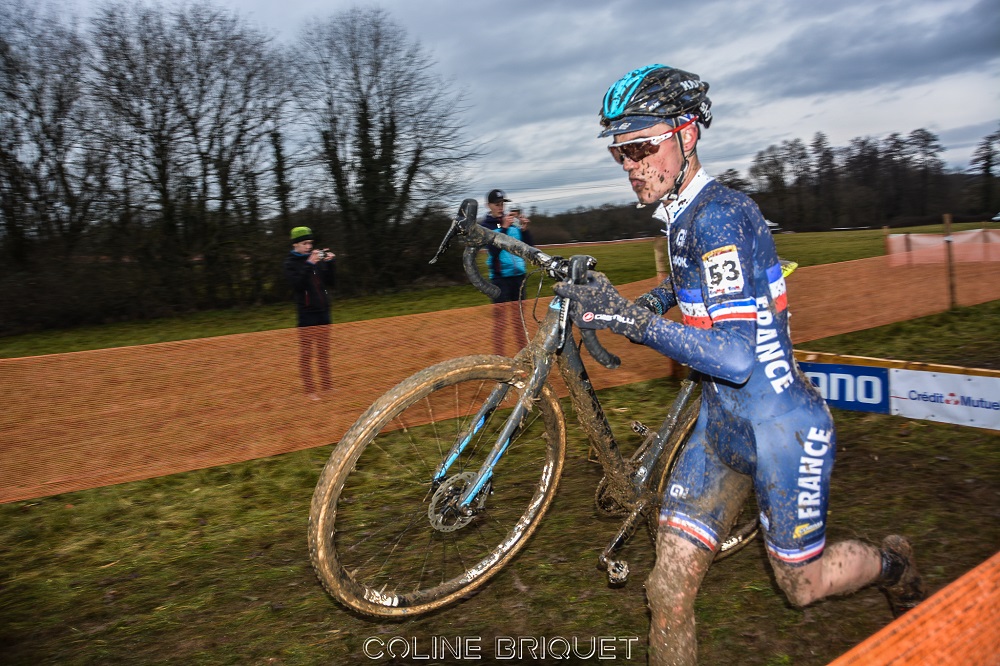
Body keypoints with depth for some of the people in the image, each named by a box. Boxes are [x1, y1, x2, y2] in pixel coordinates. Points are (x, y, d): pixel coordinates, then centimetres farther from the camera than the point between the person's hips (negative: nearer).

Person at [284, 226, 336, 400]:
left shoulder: (316, 257, 10)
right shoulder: (290, 262, -2)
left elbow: (330, 282, 8)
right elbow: (297, 285, -18)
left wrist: (329, 263, -5)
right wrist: (309, 264, -23)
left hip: (323, 310, 5)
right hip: (306, 312, -5)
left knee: (324, 351, 10)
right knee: (306, 353, 0)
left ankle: (326, 386, 17)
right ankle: (309, 390, 4)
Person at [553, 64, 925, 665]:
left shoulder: (720, 215, -23)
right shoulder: (684, 216, 6)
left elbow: (737, 356, -31)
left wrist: (628, 318, -35)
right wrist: (653, 298, 16)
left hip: (782, 428, -7)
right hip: (721, 423, 7)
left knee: (801, 584, 16)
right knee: (669, 588, 2)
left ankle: (890, 562, 46)